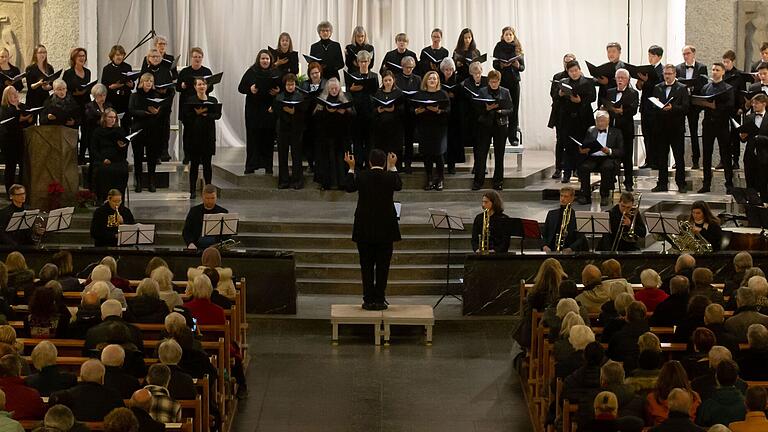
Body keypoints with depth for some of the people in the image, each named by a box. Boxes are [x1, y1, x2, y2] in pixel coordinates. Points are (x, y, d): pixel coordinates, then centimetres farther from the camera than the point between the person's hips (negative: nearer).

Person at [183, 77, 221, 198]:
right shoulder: (190, 100, 3)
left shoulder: (213, 100, 9)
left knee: (207, 163, 4)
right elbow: (186, 116, -6)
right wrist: (197, 113, -19)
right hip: (193, 135, -1)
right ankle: (192, 191, 7)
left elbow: (218, 115, -3)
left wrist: (206, 114, -17)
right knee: (194, 163, 2)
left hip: (208, 135, 2)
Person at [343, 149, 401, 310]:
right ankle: (379, 300, 4)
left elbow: (349, 187, 12)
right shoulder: (390, 176, -7)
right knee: (382, 266, 5)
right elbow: (399, 185, 16)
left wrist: (351, 167, 20)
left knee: (367, 266, 7)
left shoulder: (361, 176, -7)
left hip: (364, 229, 0)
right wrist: (392, 167, 24)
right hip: (386, 229, 0)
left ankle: (369, 300, 5)